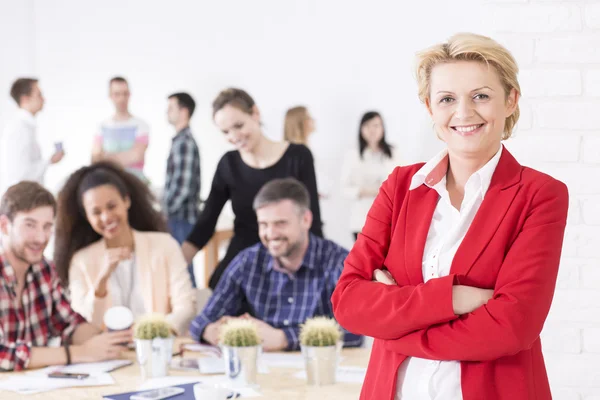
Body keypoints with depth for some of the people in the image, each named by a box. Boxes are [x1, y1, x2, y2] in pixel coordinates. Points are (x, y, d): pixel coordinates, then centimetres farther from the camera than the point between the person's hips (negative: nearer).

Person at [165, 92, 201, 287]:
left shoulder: (184, 142, -15)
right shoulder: (180, 139, 14)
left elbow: (184, 187, -20)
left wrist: (167, 213, -15)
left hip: (181, 219, -9)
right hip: (178, 218, 9)